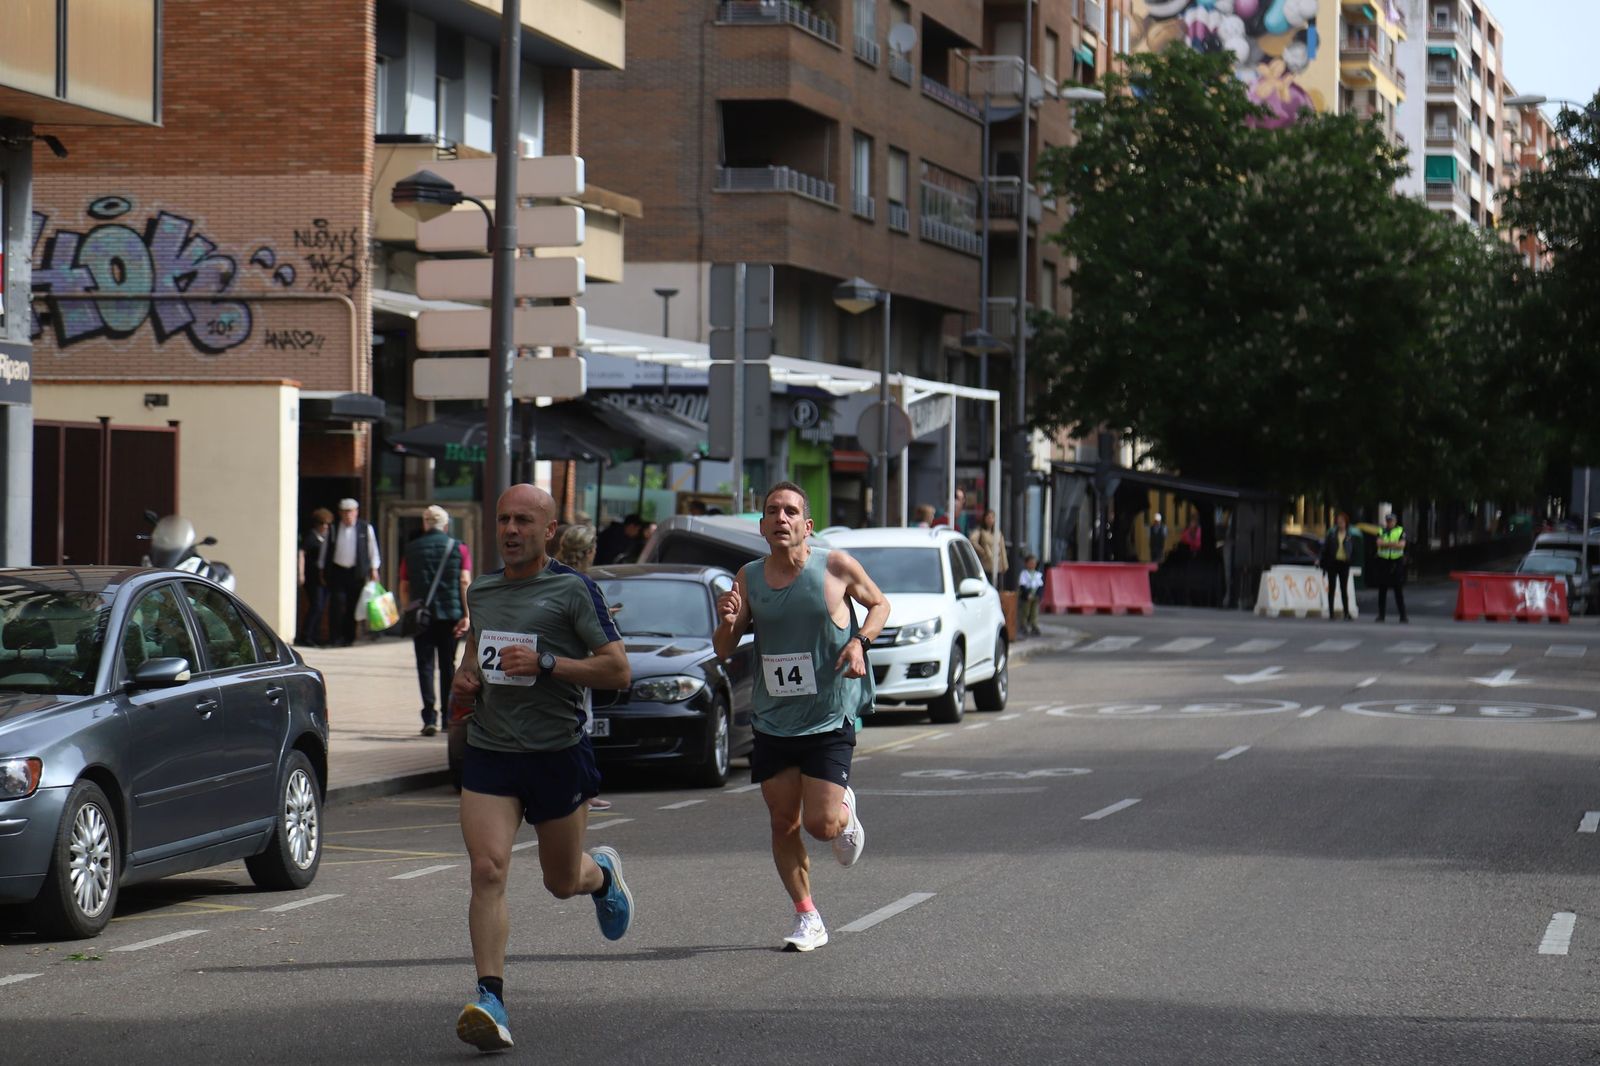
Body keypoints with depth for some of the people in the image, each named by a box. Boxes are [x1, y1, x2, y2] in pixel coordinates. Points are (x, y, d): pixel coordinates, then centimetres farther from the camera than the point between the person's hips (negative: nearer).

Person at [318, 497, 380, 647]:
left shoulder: (365, 528, 3)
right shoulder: (332, 529, 4)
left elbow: (372, 550, 10)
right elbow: (325, 550, 12)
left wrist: (374, 569, 7)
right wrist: (322, 569, 12)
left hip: (357, 573, 0)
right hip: (337, 571, 0)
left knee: (352, 605, 3)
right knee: (338, 603, -11)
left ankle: (348, 637, 13)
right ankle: (336, 637, -6)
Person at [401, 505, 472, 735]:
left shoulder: (411, 549, 6)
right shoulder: (459, 548, 2)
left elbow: (405, 585, 7)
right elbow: (465, 582, -6)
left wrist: (409, 610, 17)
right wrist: (466, 615, -7)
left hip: (422, 614, 0)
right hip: (450, 614, 0)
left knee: (425, 665, 0)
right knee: (448, 666, 11)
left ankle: (429, 718, -12)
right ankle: (449, 716, 15)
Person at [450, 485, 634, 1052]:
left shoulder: (573, 590, -6)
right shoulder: (480, 590, 10)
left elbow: (618, 671, -9)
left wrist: (545, 663, -19)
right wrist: (465, 676, 7)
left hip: (559, 754, -3)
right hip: (488, 751, 3)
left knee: (562, 882, 11)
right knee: (487, 871, -15)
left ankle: (604, 874, 49)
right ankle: (490, 999, -18)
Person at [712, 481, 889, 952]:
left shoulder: (835, 567, -8)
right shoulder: (749, 578, 1)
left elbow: (879, 604, 8)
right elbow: (724, 650, 6)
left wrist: (860, 641, -11)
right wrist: (727, 622, -17)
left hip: (830, 719, -3)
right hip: (773, 720, 3)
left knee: (821, 824, -9)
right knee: (783, 824, 5)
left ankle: (847, 811, 27)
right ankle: (807, 918, 20)